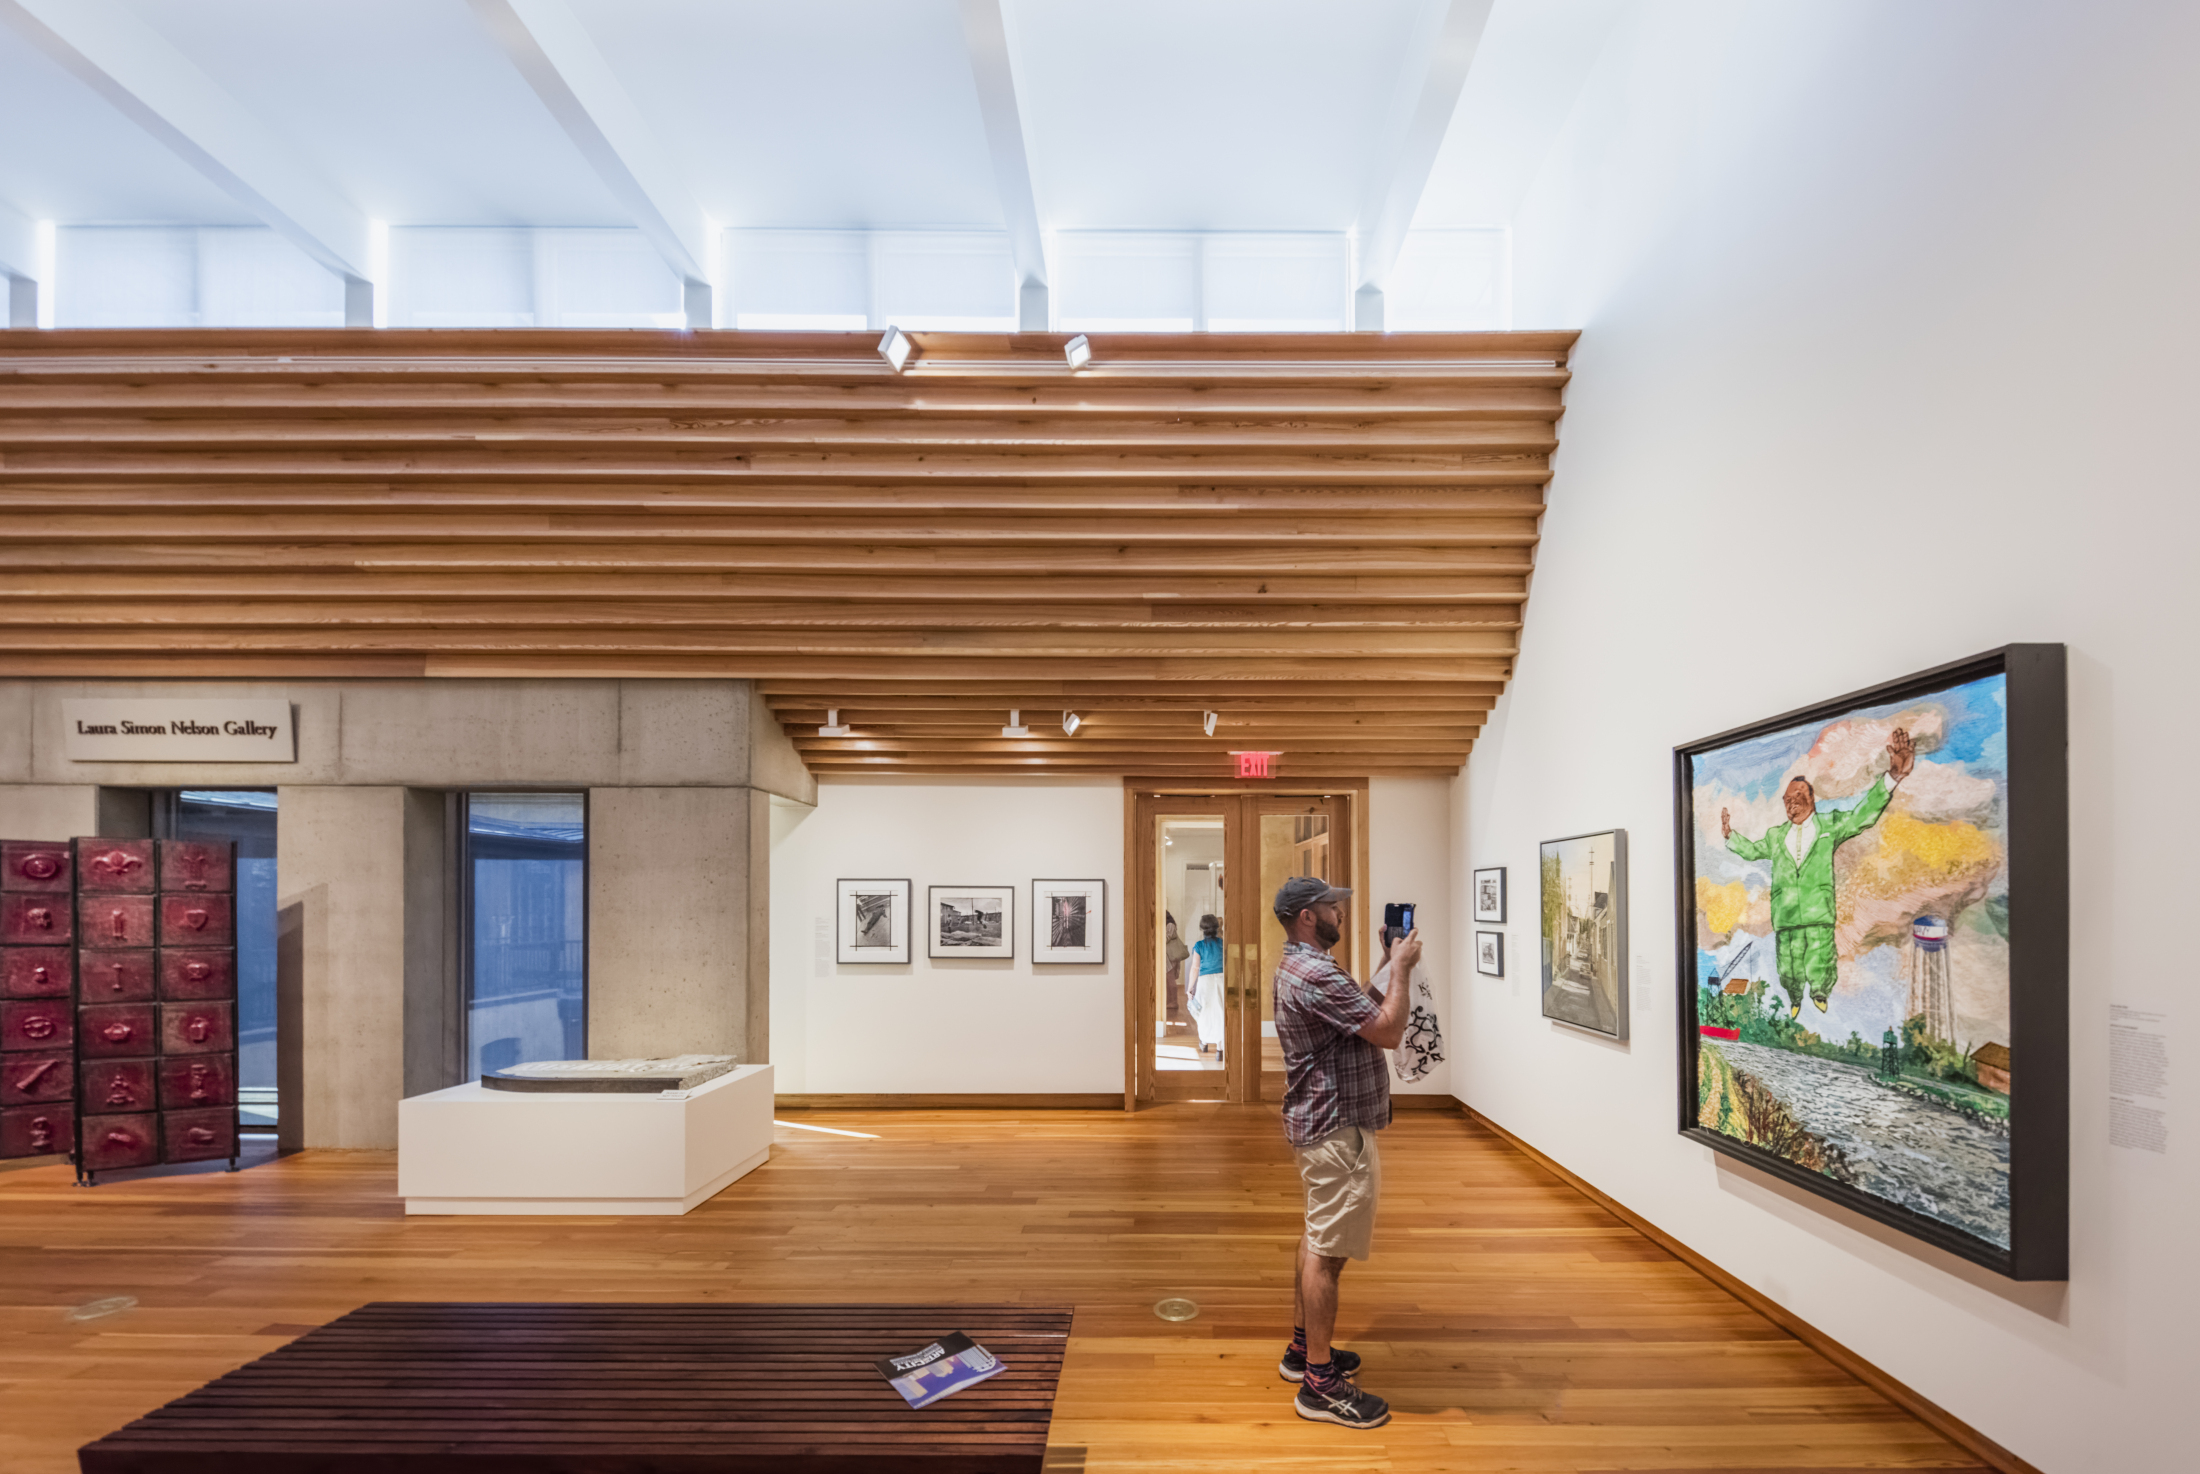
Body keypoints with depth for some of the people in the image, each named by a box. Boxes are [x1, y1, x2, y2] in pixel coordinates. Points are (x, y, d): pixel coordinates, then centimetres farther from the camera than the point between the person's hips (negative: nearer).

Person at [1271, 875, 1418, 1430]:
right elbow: (1388, 1032, -23)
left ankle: (1304, 1348, 33)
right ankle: (1320, 1383, 5)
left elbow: (1362, 1017, 17)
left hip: (1317, 1124, 11)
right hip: (1337, 1130, -11)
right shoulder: (1316, 974, -24)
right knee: (1327, 1250, -4)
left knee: (1318, 1239, 21)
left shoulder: (1296, 967, 13)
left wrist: (1389, 971, 8)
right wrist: (1401, 969, -12)